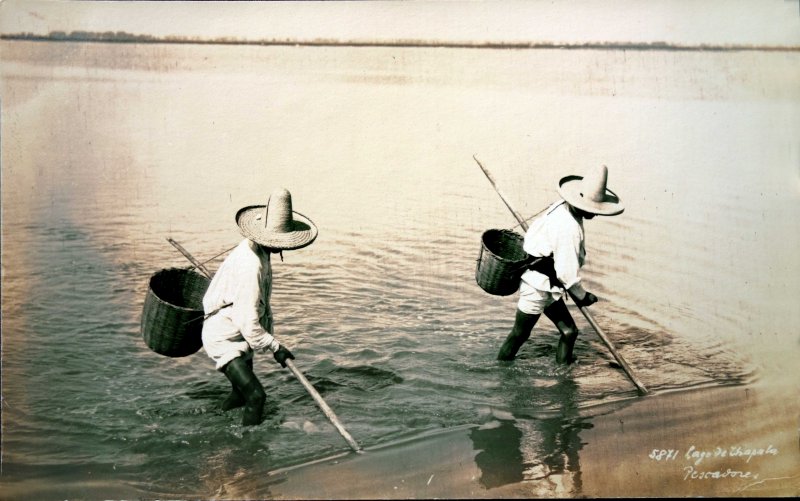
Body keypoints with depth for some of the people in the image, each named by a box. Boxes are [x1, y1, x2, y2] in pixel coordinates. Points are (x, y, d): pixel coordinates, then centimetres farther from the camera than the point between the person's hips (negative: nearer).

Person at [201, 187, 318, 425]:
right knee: (255, 396, -20)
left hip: (238, 335, 10)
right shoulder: (250, 267, -32)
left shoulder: (253, 249, 0)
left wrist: (270, 332, 17)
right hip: (223, 339, -10)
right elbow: (248, 323, -31)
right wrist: (275, 346, -21)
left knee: (242, 390, 28)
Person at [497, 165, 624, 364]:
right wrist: (582, 296, -12)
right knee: (519, 334, 6)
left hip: (546, 287, 9)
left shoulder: (560, 207, -3)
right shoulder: (570, 229, -29)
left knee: (569, 331, 10)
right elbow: (567, 273, -27)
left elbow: (534, 228, 12)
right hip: (538, 287, -9)